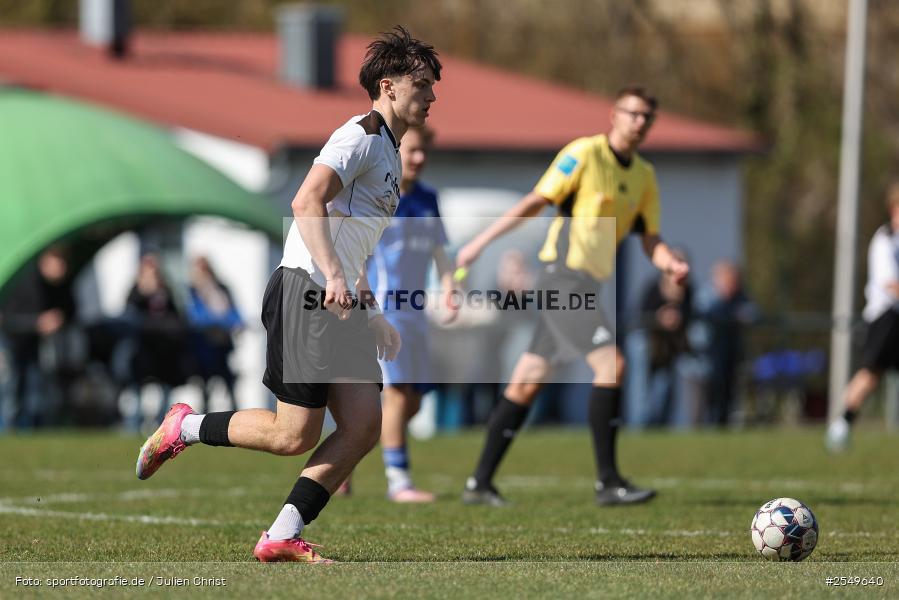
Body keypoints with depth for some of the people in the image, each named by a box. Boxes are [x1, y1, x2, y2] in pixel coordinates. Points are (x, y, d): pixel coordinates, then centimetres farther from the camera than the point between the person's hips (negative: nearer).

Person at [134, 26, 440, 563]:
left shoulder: (387, 151, 23)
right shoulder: (361, 136, -9)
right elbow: (307, 202, -23)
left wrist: (371, 316, 30)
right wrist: (334, 276, -33)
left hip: (340, 304, 10)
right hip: (305, 293, -10)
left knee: (364, 426, -4)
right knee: (295, 436, -11)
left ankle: (281, 537, -3)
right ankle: (183, 429, 10)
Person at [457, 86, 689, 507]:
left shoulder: (644, 176, 14)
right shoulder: (584, 154, -8)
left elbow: (650, 240, 14)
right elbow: (536, 201, -11)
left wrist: (671, 264, -8)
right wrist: (481, 241, -15)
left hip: (587, 284, 8)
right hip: (564, 276, -8)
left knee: (526, 383, 9)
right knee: (611, 364, -18)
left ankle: (480, 484, 11)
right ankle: (608, 482, -16)